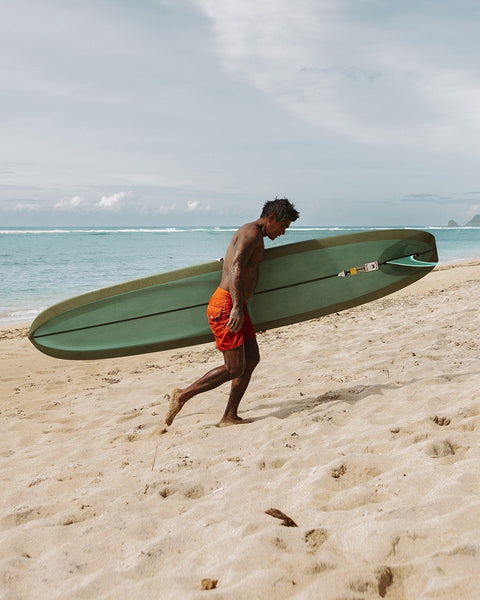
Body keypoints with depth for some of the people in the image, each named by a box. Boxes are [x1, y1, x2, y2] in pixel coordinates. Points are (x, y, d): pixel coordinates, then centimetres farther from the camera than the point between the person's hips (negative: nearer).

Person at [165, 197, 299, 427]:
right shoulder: (251, 232, -12)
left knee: (252, 359, 8)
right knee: (234, 368, -9)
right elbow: (236, 269, -25)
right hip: (225, 306, -11)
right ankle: (183, 395, 3)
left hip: (236, 307, 11)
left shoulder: (255, 237, 21)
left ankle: (229, 417, 12)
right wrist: (237, 307, -35)